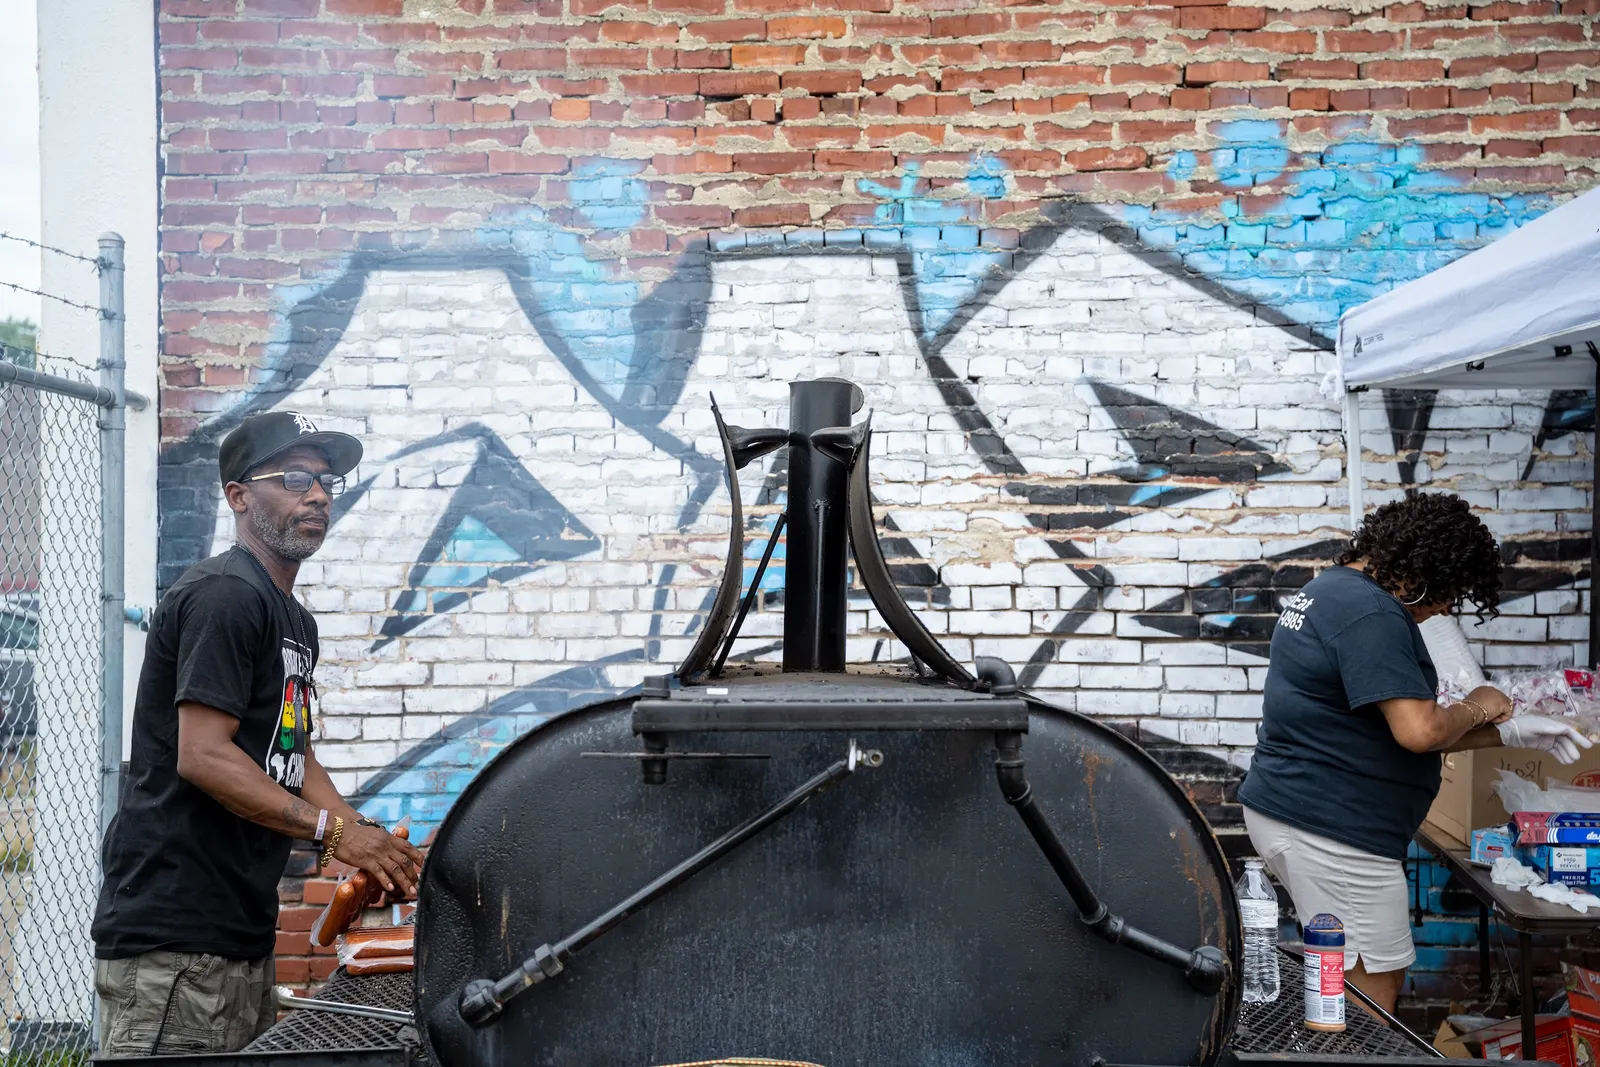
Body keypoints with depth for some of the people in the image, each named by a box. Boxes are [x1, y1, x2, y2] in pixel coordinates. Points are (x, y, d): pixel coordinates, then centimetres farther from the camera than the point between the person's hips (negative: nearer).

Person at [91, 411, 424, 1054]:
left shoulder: (297, 620, 18)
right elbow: (203, 756, -20)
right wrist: (332, 830, -19)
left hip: (242, 931, 10)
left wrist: (368, 838, 6)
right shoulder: (224, 595, -13)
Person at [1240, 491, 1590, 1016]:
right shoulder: (1370, 613, -17)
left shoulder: (1329, 590, 16)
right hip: (1330, 830, -11)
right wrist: (1477, 708, -2)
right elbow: (1419, 731, -24)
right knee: (1372, 998, -2)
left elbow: (1393, 726, 19)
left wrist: (1509, 732, 14)